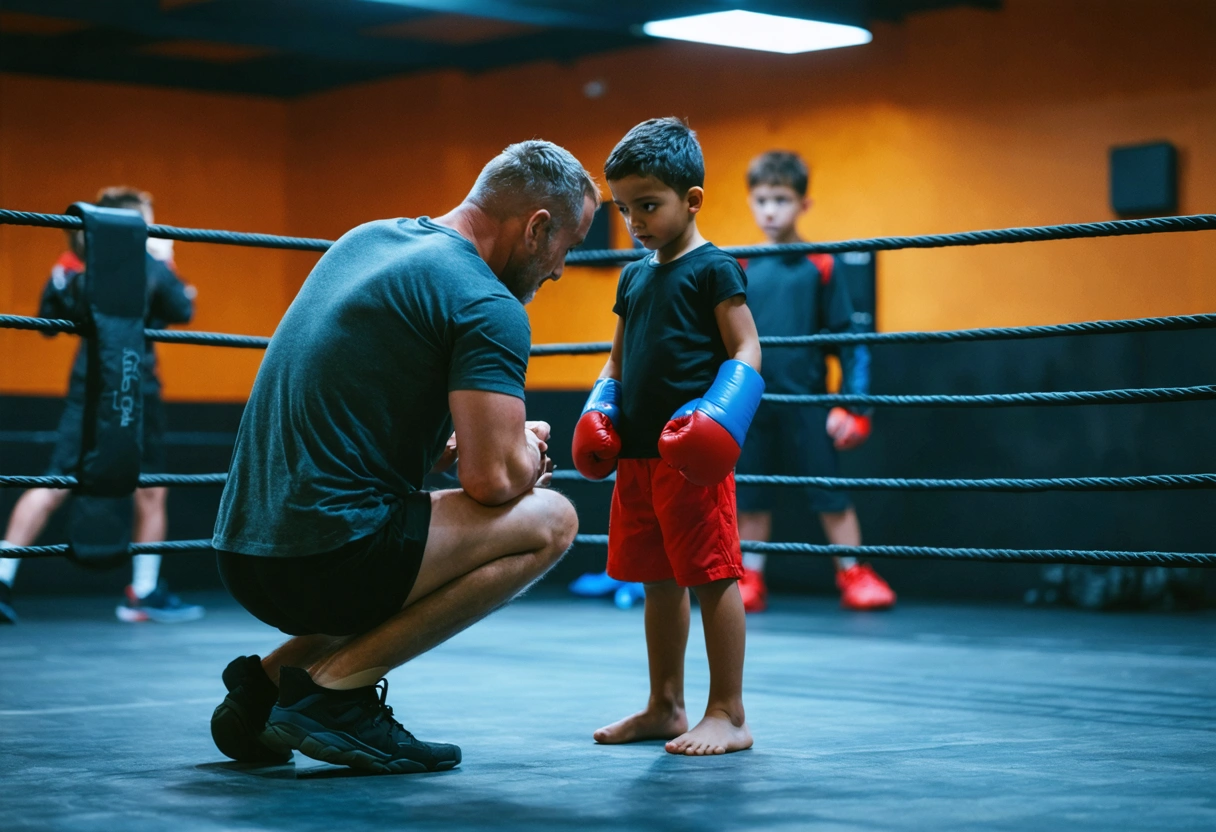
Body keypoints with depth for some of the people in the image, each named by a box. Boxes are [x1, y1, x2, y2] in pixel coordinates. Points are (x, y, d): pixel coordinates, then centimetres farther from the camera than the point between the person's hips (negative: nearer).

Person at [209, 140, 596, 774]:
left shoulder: (367, 240, 17)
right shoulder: (489, 306, -10)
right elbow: (492, 480, -17)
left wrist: (450, 447, 19)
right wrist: (528, 451, 6)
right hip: (327, 558, -9)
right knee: (549, 520, -1)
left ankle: (269, 678, 14)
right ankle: (336, 683, -6)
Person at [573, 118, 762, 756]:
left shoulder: (713, 269, -5)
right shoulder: (634, 277, 17)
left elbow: (745, 350, -9)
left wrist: (718, 413, -23)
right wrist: (599, 409, 7)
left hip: (692, 455, -8)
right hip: (637, 453, 8)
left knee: (711, 576, -4)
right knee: (658, 581, 14)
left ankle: (728, 713, 2)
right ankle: (665, 707, 24)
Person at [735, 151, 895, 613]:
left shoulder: (821, 267, -2)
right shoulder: (741, 270, 6)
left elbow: (848, 337, -1)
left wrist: (852, 404, -6)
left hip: (805, 402, -3)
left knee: (829, 495, 0)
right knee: (750, 498, 7)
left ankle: (854, 576, 9)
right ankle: (749, 582, 16)